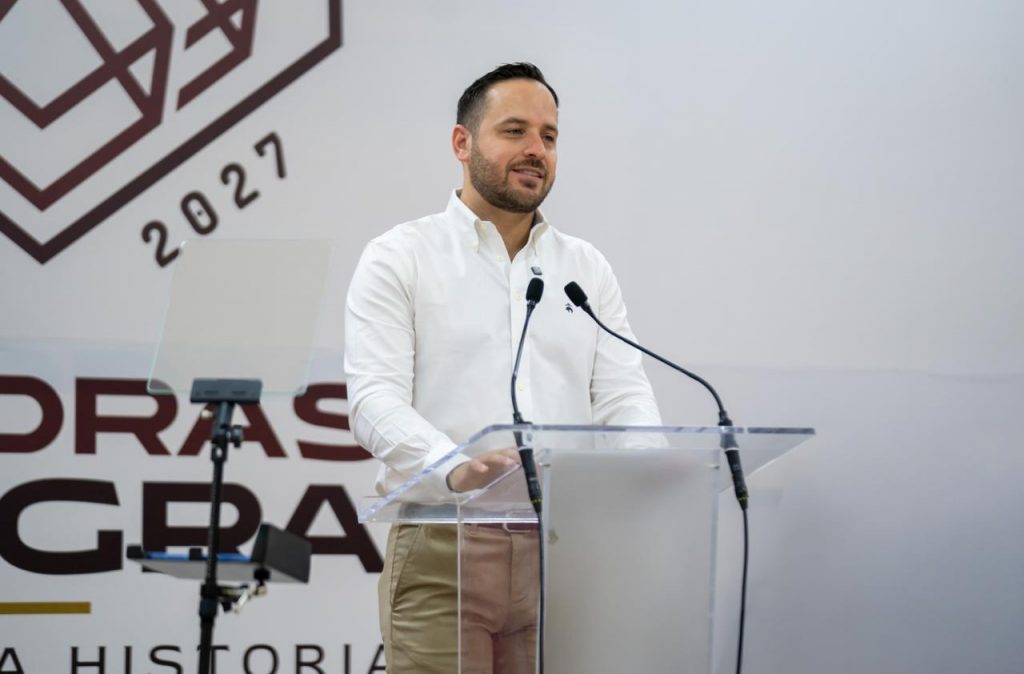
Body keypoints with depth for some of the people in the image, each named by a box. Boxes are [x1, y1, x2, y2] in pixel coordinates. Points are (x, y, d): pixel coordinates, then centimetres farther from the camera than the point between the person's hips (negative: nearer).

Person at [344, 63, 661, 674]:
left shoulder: (589, 269, 17)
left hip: (562, 551, 4)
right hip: (443, 552, -4)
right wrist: (455, 468, -30)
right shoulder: (399, 259, 4)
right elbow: (376, 400, -9)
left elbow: (623, 396, 8)